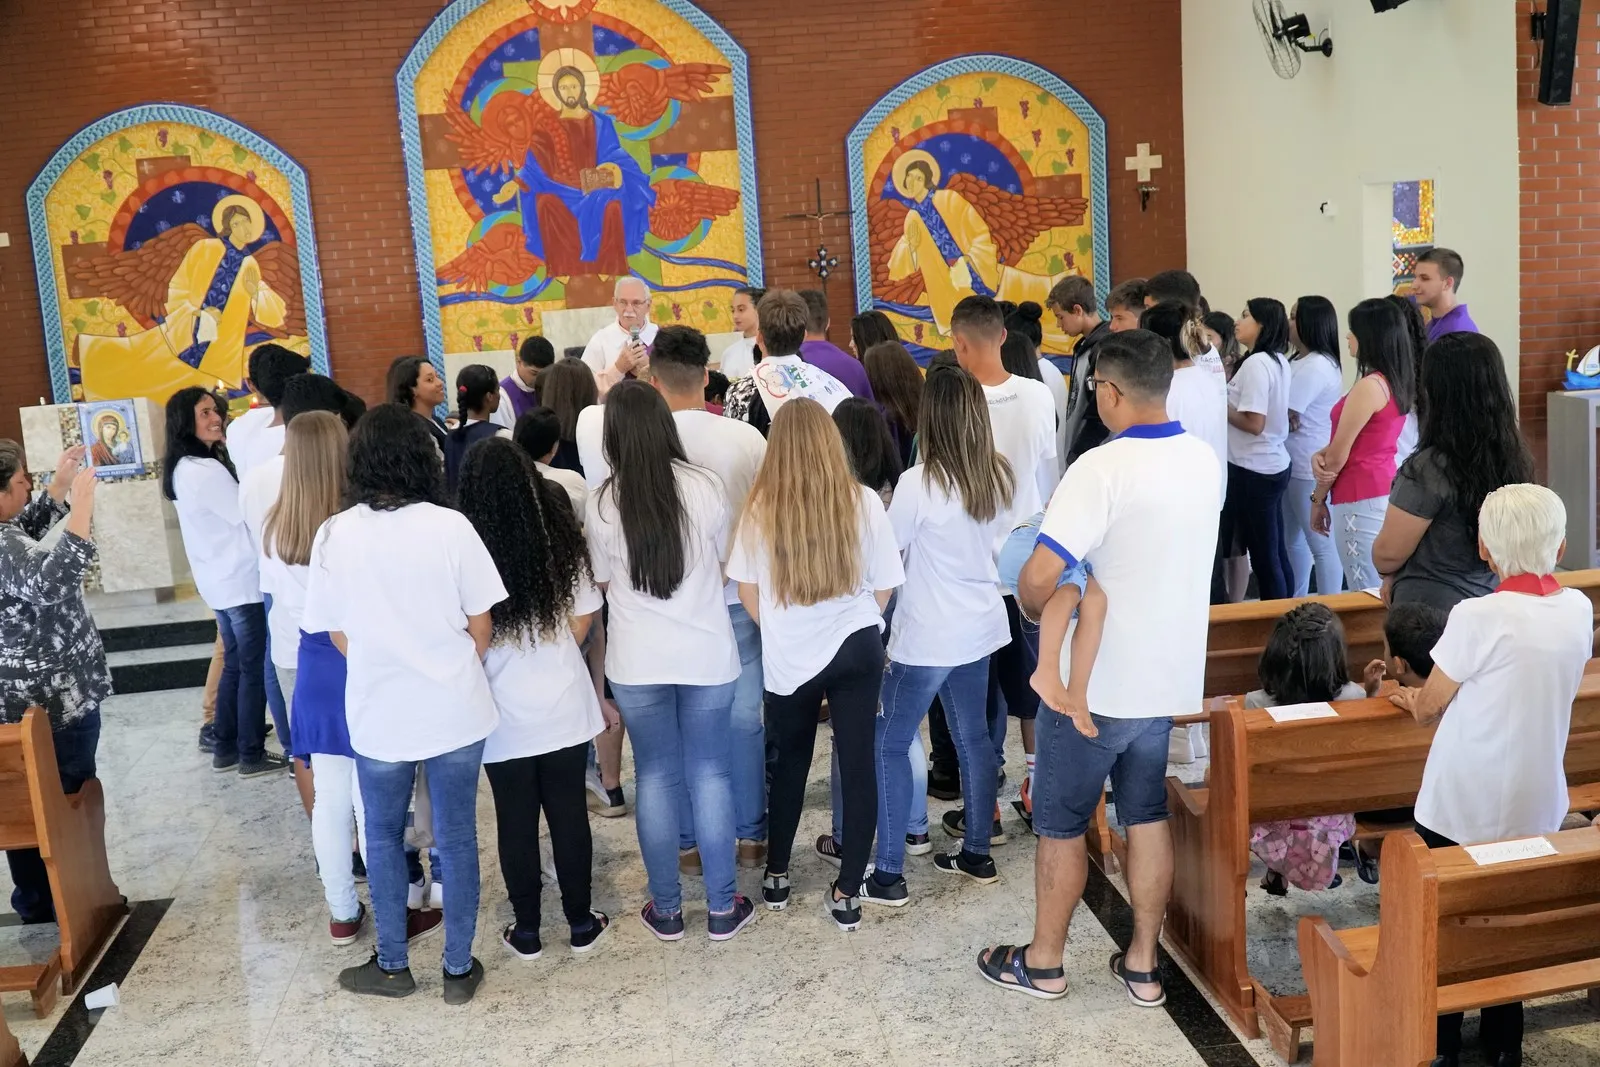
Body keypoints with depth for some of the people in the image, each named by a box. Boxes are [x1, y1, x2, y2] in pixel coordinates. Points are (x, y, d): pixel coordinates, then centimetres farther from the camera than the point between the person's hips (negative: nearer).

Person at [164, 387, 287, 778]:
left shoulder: (184, 468, 9)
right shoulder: (206, 470, -21)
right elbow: (247, 514, -18)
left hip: (220, 580, 9)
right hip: (240, 582, -9)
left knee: (234, 664, 17)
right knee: (255, 668, 0)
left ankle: (226, 748, 25)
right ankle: (252, 755, 8)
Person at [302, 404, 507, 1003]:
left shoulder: (334, 535, -8)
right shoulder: (451, 527, -12)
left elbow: (336, 633, 1)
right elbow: (481, 627, -6)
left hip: (378, 713, 1)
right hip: (456, 710, -1)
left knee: (383, 835, 19)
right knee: (456, 836, 12)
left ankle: (391, 965, 30)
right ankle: (459, 967, 22)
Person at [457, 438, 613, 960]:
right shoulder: (563, 540, -4)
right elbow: (582, 622, 2)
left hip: (505, 713, -2)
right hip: (564, 705, 2)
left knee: (516, 821, 11)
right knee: (569, 812, 13)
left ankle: (526, 930, 22)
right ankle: (581, 923, 23)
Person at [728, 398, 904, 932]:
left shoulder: (760, 507, -8)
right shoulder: (863, 502, -7)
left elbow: (747, 594, -1)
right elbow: (883, 590, 0)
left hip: (789, 659, 0)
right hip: (857, 649, 0)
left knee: (790, 762, 19)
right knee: (858, 764, 9)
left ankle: (776, 877, 30)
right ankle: (847, 893, 14)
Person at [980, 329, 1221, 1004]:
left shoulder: (1103, 468, -24)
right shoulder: (1204, 461, 1)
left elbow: (1037, 579, -29)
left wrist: (1042, 609, -9)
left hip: (1096, 683, -7)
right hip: (1172, 676, 7)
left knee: (1061, 823, 10)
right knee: (1147, 817, 18)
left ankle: (1044, 964, 26)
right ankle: (1142, 966, 28)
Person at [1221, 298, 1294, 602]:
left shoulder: (1256, 363, -17)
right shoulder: (1278, 361, 10)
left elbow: (1253, 423, -22)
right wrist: (1229, 401, 8)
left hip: (1253, 469, -9)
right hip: (1274, 465, 9)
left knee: (1262, 555, 0)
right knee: (1275, 552, 15)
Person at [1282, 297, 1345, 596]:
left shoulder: (1315, 366, -18)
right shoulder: (1304, 362, 14)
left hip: (1310, 468, -11)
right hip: (1297, 463, 11)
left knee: (1321, 544, -4)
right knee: (1293, 540, 18)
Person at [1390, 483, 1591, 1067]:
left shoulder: (1479, 617, -21)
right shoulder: (1579, 610, -3)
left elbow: (1427, 706, -9)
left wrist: (1416, 699, 14)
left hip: (1463, 809, -5)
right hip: (1536, 806, 5)